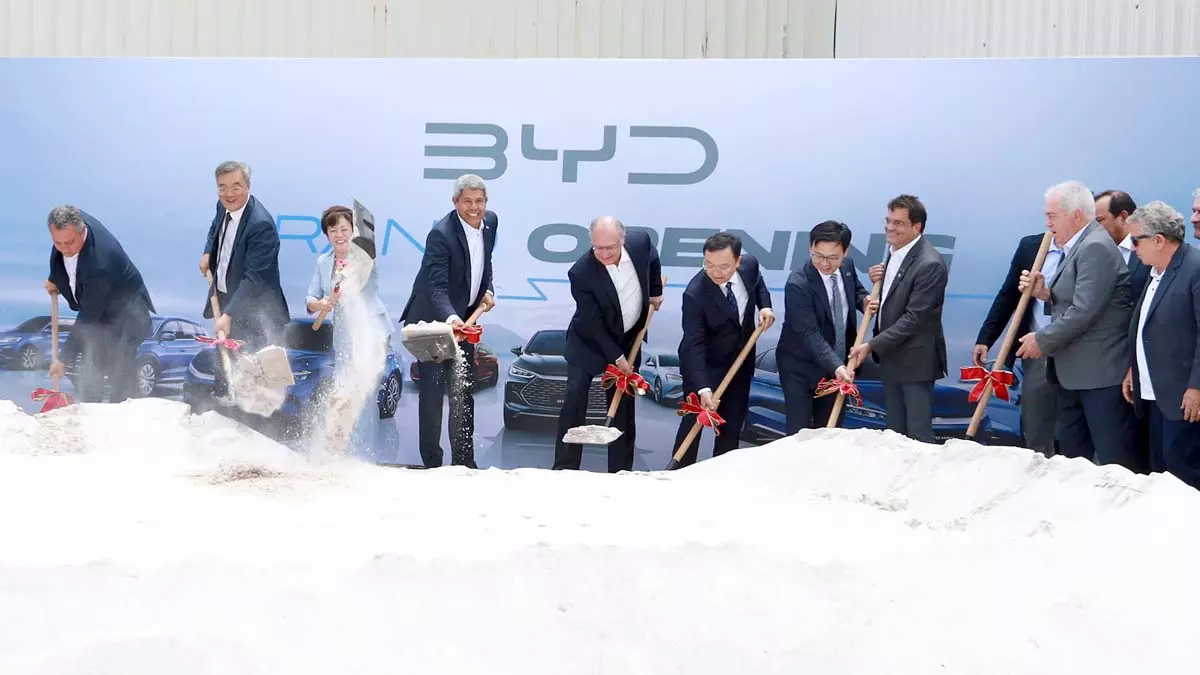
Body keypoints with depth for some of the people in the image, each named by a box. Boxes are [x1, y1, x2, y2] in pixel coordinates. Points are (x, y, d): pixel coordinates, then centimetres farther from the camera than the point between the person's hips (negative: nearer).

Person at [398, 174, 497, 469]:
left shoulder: (490, 221, -2)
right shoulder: (441, 234, -25)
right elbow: (438, 287, -33)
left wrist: (487, 289, 2)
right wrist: (449, 318, -49)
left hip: (464, 318, 7)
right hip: (434, 319, -7)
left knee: (464, 389, 12)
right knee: (432, 389, -6)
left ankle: (463, 460, 20)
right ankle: (431, 461, 2)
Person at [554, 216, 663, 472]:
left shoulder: (640, 242, -18)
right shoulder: (580, 272, -28)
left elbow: (652, 259, 10)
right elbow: (593, 323, -22)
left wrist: (655, 292, 15)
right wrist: (616, 357, -20)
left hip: (628, 339, 4)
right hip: (590, 341, -4)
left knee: (624, 405, 6)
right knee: (575, 398, -14)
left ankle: (620, 472, 13)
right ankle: (564, 469, -8)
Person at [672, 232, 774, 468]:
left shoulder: (750, 264, -16)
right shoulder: (695, 294, -32)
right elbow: (694, 345, -33)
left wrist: (765, 306, -9)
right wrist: (703, 388, -41)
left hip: (741, 358, 5)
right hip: (705, 363, -5)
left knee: (733, 422, 13)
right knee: (694, 421, -2)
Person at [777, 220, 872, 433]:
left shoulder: (847, 266, -5)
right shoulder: (798, 284, -26)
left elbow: (856, 291, 17)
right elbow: (810, 334, -30)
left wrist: (865, 301, -7)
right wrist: (836, 366, -42)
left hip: (840, 365, 6)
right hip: (801, 369, -6)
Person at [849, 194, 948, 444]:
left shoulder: (930, 264, -20)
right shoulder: (895, 253, 8)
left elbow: (914, 317, -22)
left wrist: (872, 346, -21)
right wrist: (878, 282, -3)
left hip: (915, 361, -9)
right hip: (891, 357, 9)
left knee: (918, 436, -1)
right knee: (895, 434, 15)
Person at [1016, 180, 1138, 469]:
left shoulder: (1096, 248, -16)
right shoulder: (1076, 247, 15)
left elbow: (1084, 310, -23)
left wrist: (1043, 340, -13)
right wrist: (1045, 293, 1)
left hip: (1101, 372, -10)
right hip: (1073, 372, 10)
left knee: (1114, 459, -4)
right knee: (1072, 456, 13)